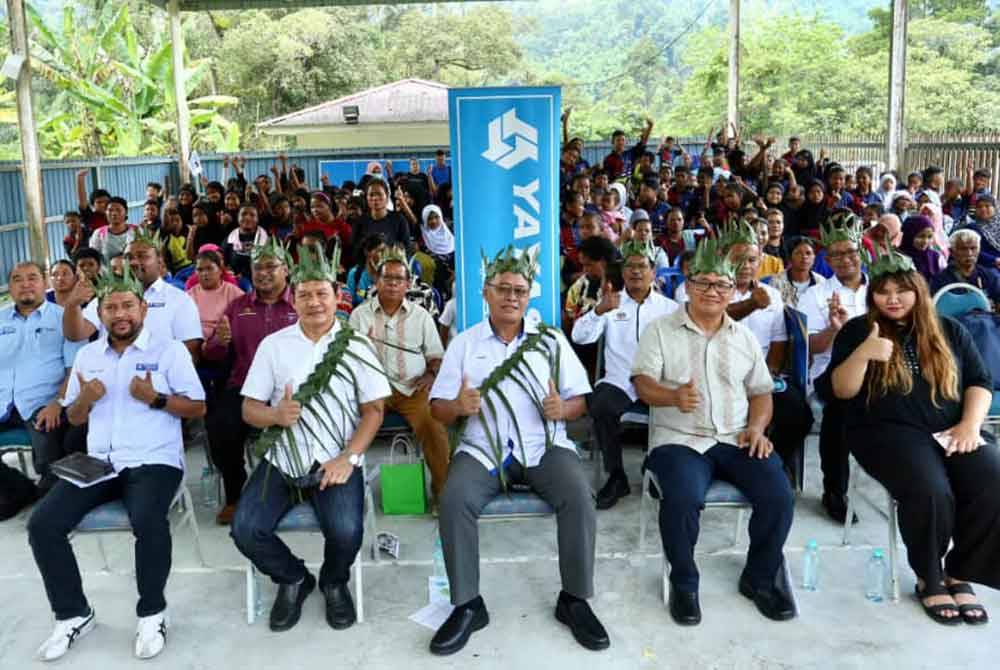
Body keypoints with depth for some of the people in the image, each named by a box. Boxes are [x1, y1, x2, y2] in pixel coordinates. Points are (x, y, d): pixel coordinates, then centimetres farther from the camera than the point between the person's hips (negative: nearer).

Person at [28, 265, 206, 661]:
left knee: (147, 521, -34)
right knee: (42, 525, -14)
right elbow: (73, 418, 20)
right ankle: (73, 614, 4)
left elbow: (198, 408, 0)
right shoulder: (87, 355, 16)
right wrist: (85, 398, -3)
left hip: (154, 461, -5)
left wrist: (155, 398, -16)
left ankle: (152, 613, -11)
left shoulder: (169, 349, 1)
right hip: (98, 462, 5)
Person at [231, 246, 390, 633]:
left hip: (336, 461, -2)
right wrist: (276, 415, -17)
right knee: (245, 530, -18)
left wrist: (348, 457, -14)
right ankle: (293, 579, 14)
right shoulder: (273, 345, 6)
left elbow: (373, 410, 0)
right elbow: (249, 409, 7)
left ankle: (334, 583, 11)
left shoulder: (356, 346, 2)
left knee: (346, 531, -26)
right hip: (281, 460, 2)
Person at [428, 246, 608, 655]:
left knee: (579, 497, -27)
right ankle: (468, 605, -12)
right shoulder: (464, 343, 9)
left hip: (544, 445, 0)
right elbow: (438, 409, 6)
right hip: (482, 447, 0)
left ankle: (574, 599, -9)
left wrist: (563, 409, -15)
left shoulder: (551, 339, 10)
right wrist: (459, 407, -17)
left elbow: (580, 401, 8)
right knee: (453, 500, -28)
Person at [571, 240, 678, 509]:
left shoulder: (669, 308, 15)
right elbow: (579, 336, -3)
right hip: (619, 381, 0)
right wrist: (600, 310, -22)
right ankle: (616, 477, -10)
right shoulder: (611, 303, 13)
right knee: (601, 406, -30)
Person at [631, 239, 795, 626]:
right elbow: (643, 384, -6)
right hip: (679, 440, -3)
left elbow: (761, 391, 18)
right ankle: (683, 583, -5)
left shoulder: (744, 337, 17)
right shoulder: (661, 331, 4)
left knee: (779, 495, -20)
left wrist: (757, 427, -2)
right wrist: (674, 396, -27)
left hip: (737, 439, 4)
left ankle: (759, 579, 5)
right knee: (683, 499, -33)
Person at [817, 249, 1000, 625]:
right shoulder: (858, 330, 6)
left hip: (953, 431, 4)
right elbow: (840, 392, -1)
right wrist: (863, 354, -19)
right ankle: (929, 579, -5)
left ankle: (960, 574, -3)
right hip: (889, 432, -3)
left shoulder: (948, 331, 15)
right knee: (931, 491, -32)